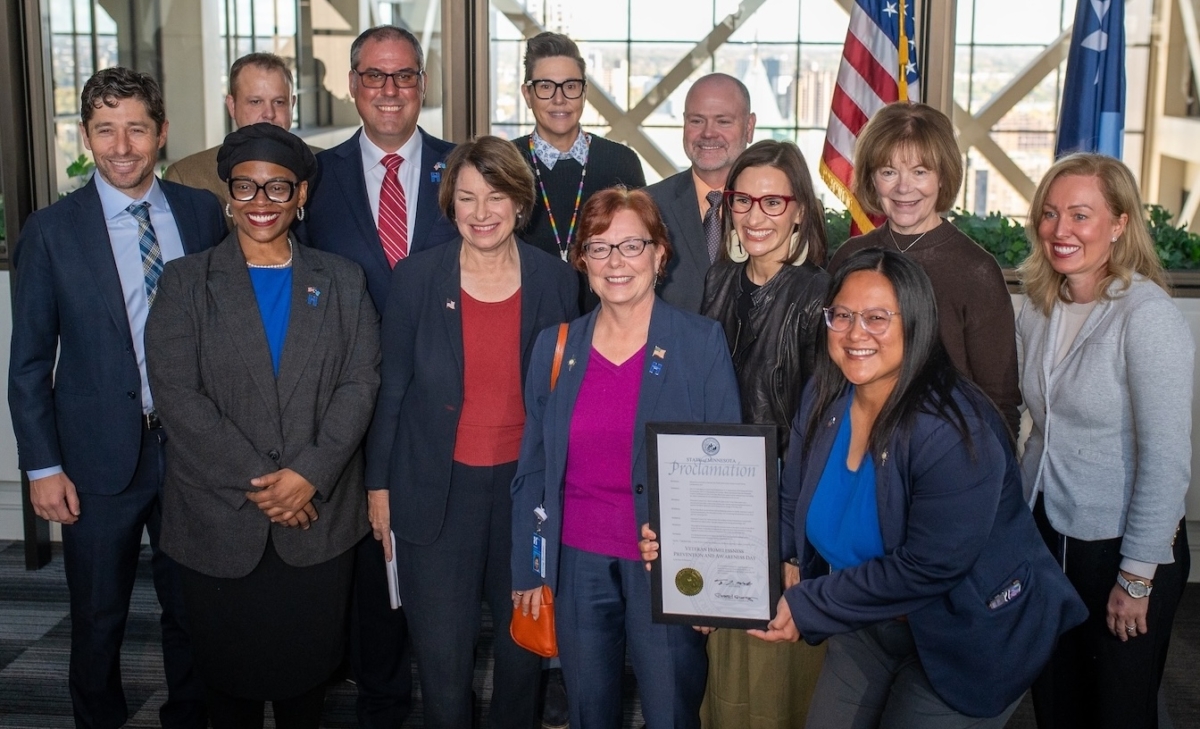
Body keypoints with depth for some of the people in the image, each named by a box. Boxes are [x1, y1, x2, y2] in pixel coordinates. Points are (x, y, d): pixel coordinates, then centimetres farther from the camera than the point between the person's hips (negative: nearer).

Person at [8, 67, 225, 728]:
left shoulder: (203, 213, 0)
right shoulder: (50, 232, -6)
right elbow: (30, 362, -3)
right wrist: (43, 466, -6)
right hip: (100, 457, -2)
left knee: (191, 608, 16)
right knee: (98, 620, 13)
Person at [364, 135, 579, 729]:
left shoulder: (556, 280, -2)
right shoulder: (416, 277, -5)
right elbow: (391, 388, 1)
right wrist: (379, 484, 2)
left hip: (528, 483, 1)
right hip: (439, 487, -1)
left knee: (524, 644, 16)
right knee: (441, 655, 7)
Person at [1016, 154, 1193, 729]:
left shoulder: (1146, 315, -18)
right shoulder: (1038, 310, 2)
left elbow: (1167, 459, -19)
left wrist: (1138, 575, -16)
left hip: (1122, 550, -6)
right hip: (1046, 535, 6)